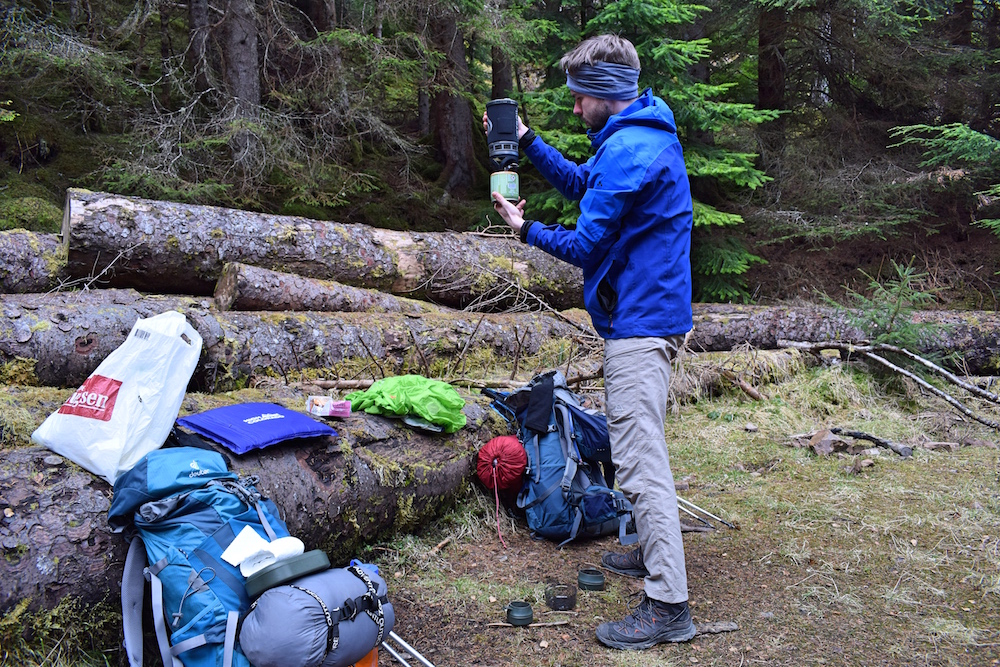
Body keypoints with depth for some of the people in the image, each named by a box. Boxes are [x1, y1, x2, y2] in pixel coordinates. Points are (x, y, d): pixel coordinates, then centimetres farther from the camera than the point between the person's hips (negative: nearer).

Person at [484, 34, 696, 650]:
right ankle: (655, 553, 37)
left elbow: (586, 245, -16)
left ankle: (668, 607, -3)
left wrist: (526, 230, 1)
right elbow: (583, 183, 24)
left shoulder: (627, 150, -20)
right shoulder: (649, 135, 15)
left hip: (639, 320, -11)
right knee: (642, 447, 22)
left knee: (639, 458, -9)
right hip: (652, 314, 11)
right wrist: (527, 141, 18)